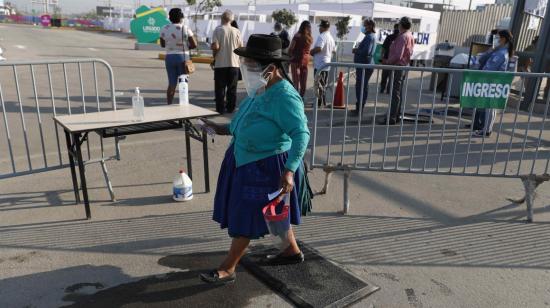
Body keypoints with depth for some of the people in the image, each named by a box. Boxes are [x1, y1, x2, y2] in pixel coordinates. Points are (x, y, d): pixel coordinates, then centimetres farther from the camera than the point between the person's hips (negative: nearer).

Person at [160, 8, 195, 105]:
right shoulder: (185, 28, -8)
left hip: (169, 57, 3)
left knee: (172, 84, 12)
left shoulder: (164, 29, 2)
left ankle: (169, 105, 12)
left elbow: (162, 44, 12)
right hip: (183, 57, -3)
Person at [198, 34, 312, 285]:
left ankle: (227, 269, 19)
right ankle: (293, 250, 41)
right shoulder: (260, 89, 3)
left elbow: (301, 134, -27)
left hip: (268, 167, -9)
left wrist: (289, 171, -31)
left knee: (247, 216, 3)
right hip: (249, 161, 9)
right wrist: (227, 129, 15)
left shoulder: (284, 97, -25)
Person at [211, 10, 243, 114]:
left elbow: (215, 46, -15)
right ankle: (231, 108, 15)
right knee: (232, 88, 11)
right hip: (234, 63, 3)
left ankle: (221, 109, 6)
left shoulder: (218, 30, -7)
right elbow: (240, 47, 3)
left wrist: (214, 56, 2)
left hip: (220, 63, -2)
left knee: (220, 88, 5)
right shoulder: (236, 31, 1)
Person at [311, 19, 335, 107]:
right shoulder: (331, 38, 13)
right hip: (327, 63, 9)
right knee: (324, 84, 14)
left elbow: (318, 48, -28)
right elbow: (333, 50, 22)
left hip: (320, 64, -9)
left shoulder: (321, 37, -16)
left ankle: (319, 102, -2)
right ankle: (323, 102, 20)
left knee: (319, 83, -4)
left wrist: (311, 52, -11)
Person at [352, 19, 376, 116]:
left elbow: (366, 51, -24)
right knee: (363, 87, 14)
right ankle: (360, 108, 22)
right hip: (366, 64, 11)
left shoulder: (369, 37, -13)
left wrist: (356, 51, -10)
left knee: (360, 86, -9)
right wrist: (357, 49, 11)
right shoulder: (371, 36, 19)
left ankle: (359, 109, -7)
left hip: (364, 65, -11)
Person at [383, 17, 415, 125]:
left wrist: (387, 62, -11)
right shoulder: (410, 36, 12)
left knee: (395, 93, -8)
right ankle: (396, 116, 21)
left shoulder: (402, 37, -17)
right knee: (398, 93, 14)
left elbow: (398, 55, -24)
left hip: (397, 67, -10)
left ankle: (392, 118, -6)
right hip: (404, 66, 10)